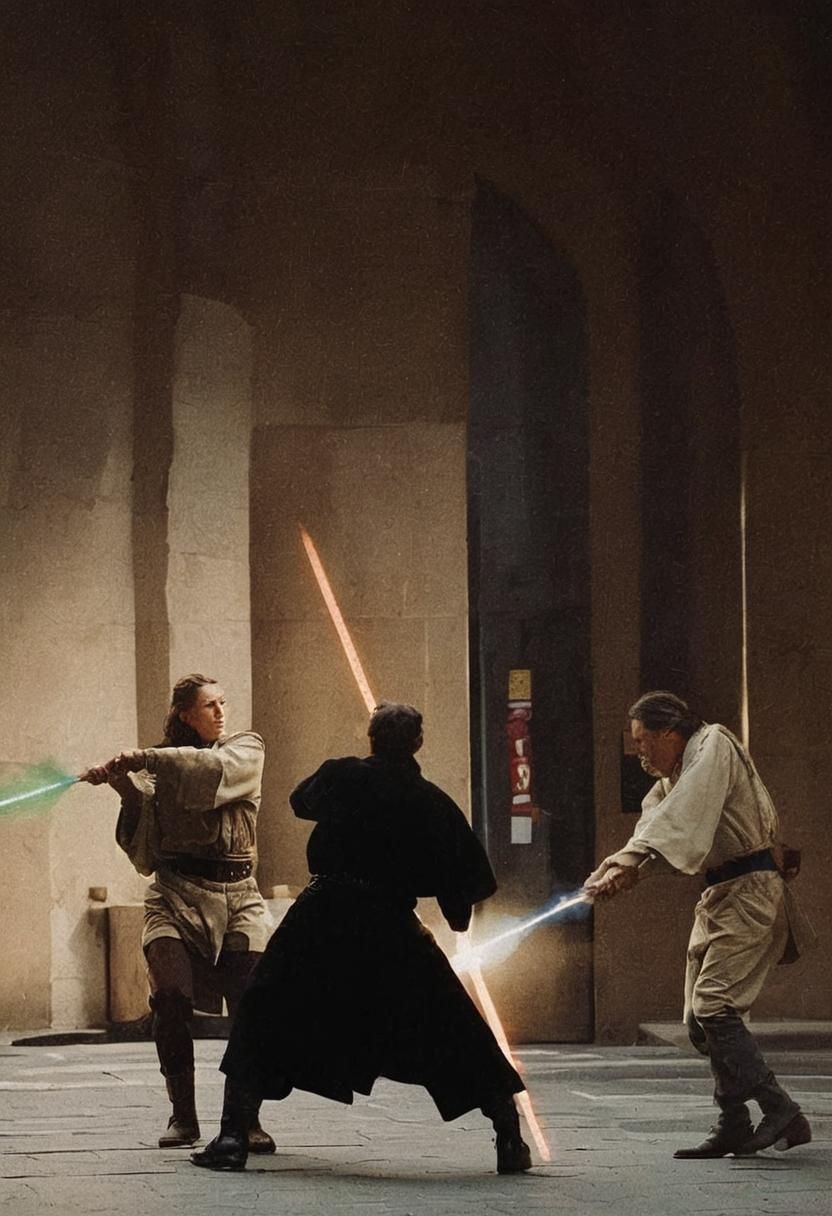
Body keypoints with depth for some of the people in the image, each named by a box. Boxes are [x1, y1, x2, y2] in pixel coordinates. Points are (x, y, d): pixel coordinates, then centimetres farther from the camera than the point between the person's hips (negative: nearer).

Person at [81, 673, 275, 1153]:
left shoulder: (247, 748, 9)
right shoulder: (161, 769, 11)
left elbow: (217, 770, -15)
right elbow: (145, 852, 6)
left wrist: (144, 761, -18)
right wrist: (129, 790, -8)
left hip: (237, 897, 0)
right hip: (176, 895, 0)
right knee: (171, 996, -20)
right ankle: (183, 1116, -9)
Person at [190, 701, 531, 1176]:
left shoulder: (341, 776, 2)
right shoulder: (433, 803, 4)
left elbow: (301, 802, 25)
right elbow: (468, 876, 10)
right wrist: (457, 916, 30)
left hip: (323, 914, -1)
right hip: (391, 927, 1)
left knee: (264, 1021, 10)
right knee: (457, 1034, 10)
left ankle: (233, 1137, -1)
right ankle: (510, 1140, 6)